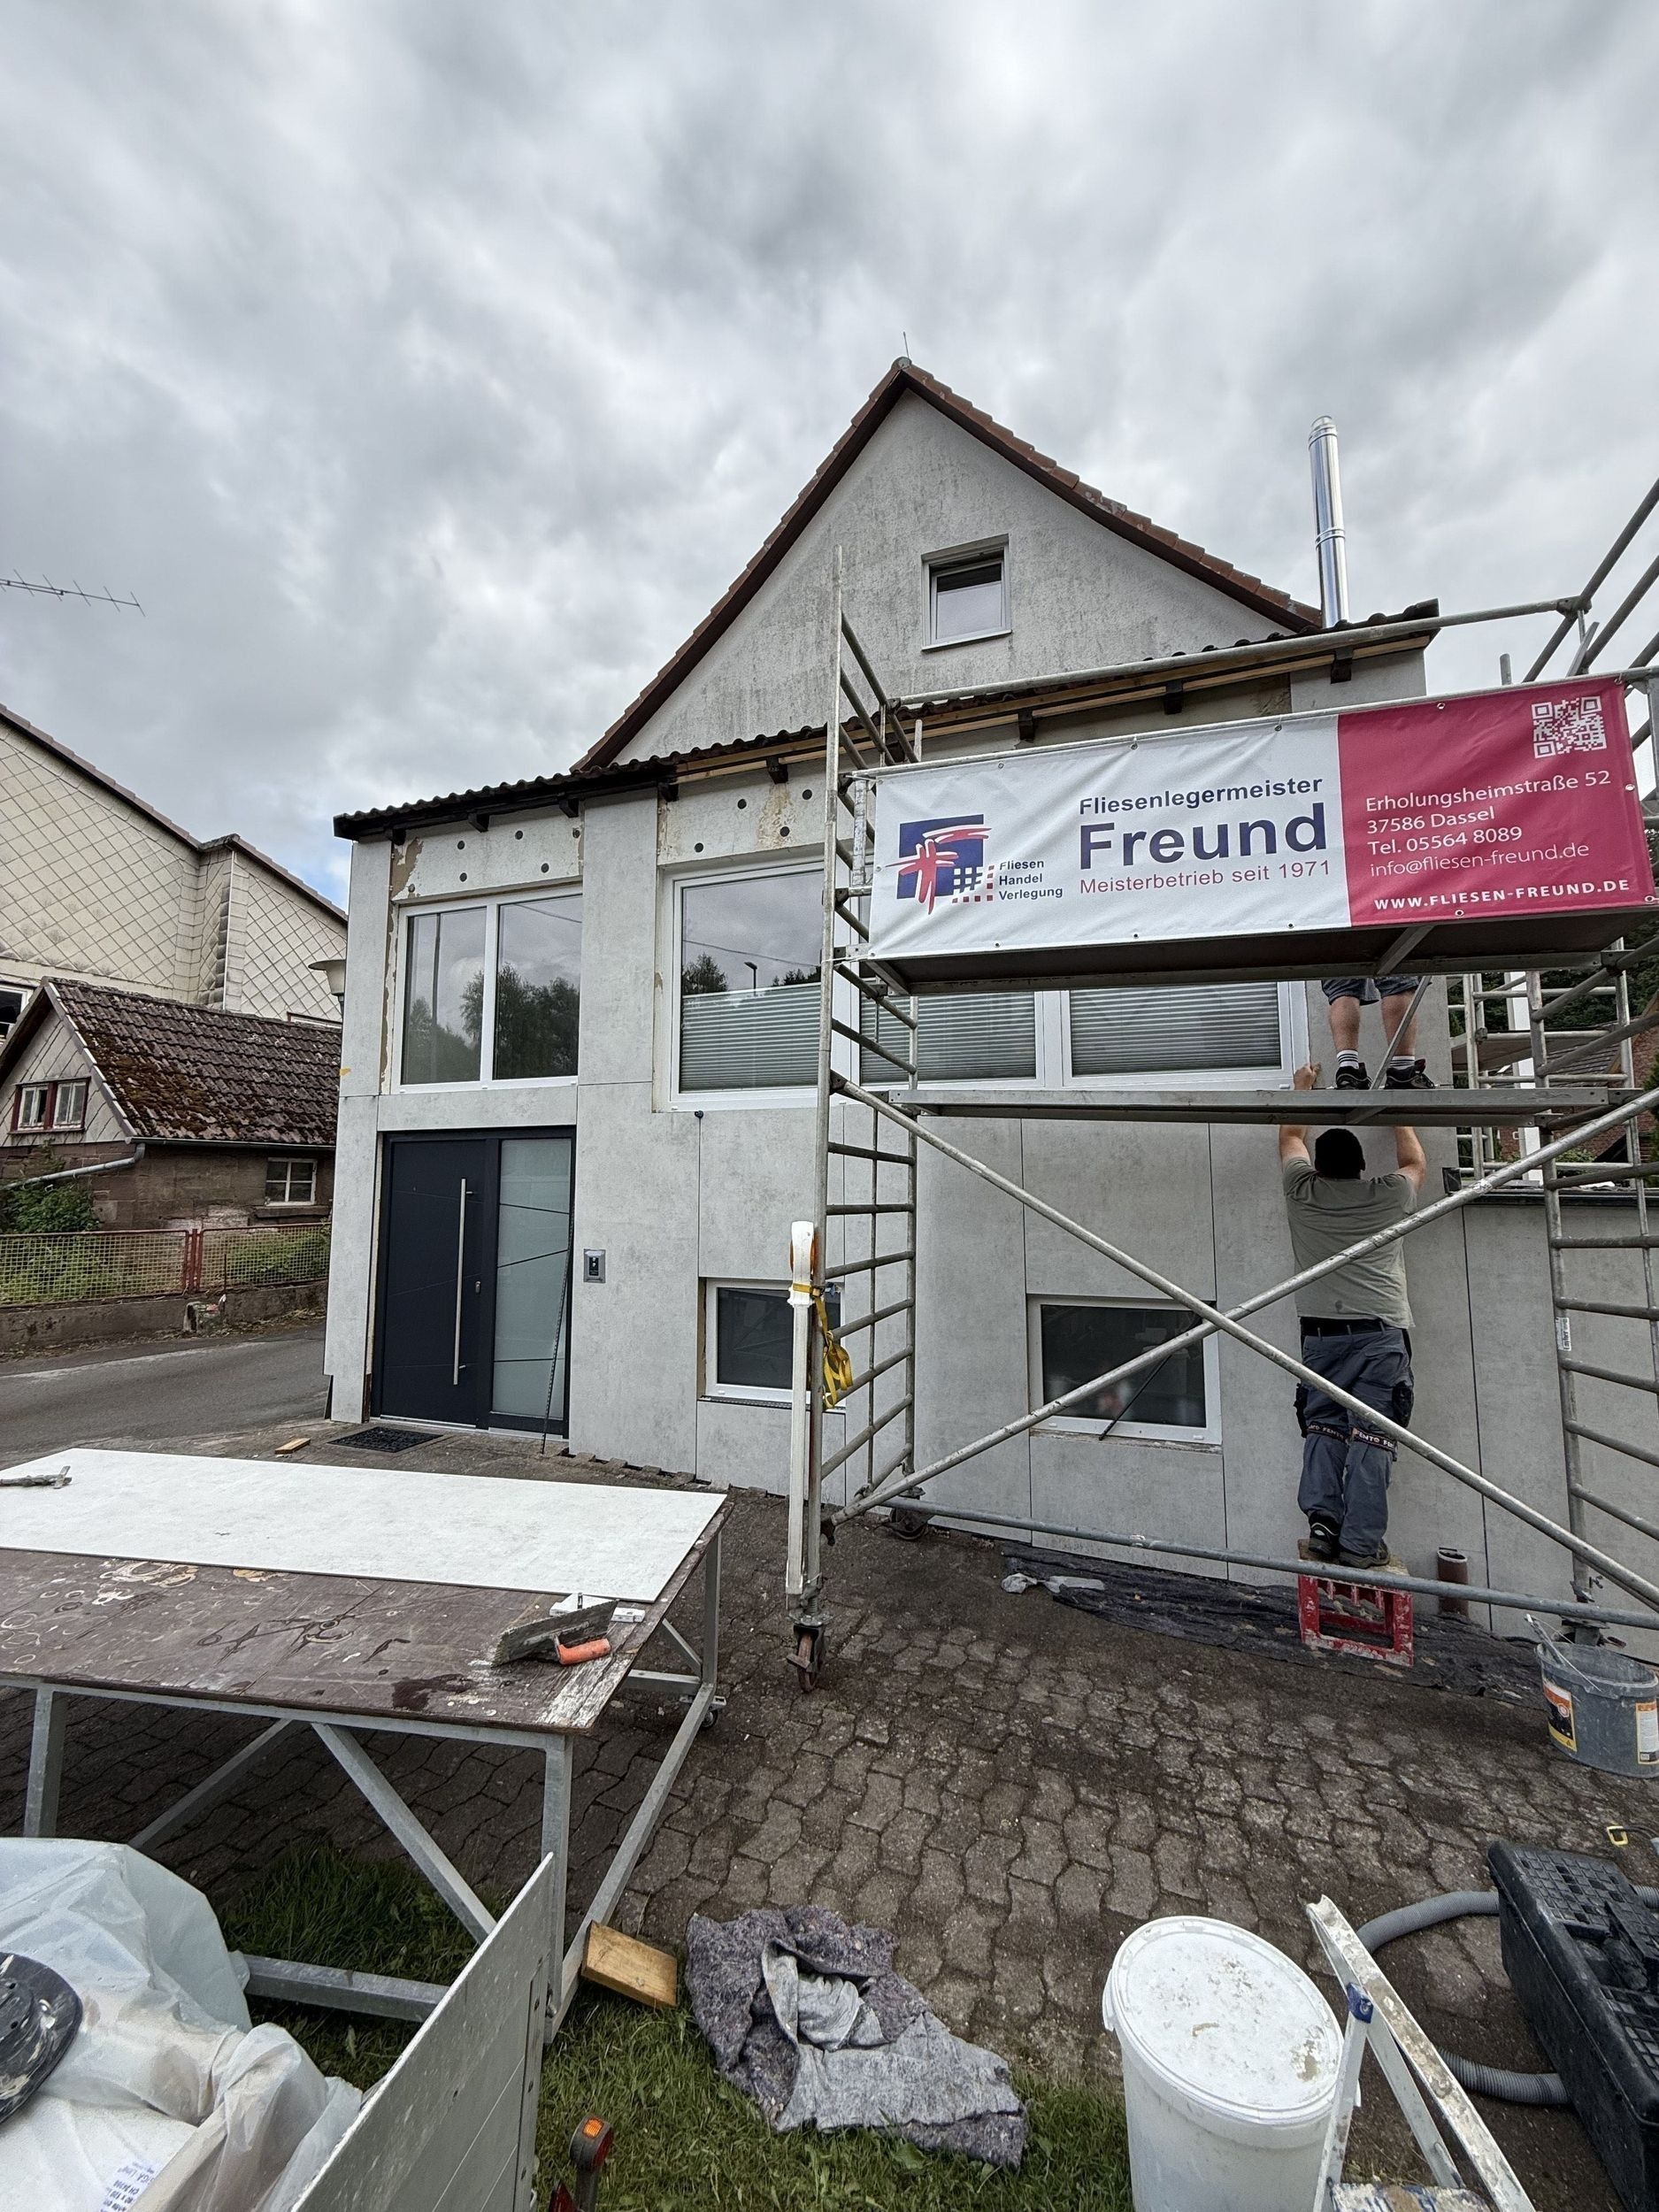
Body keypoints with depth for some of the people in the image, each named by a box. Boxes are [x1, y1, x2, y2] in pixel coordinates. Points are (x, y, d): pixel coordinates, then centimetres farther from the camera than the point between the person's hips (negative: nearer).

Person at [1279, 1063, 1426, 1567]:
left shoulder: (1303, 1191, 8)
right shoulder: (1389, 1194, 8)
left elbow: (1291, 1138, 27)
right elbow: (1414, 1161, 31)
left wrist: (1302, 1090, 41)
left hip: (1321, 1332, 1)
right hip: (1382, 1331, 0)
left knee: (1323, 1427, 7)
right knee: (1370, 1435, -3)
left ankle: (1322, 1520, -3)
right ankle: (1360, 1541, -3)